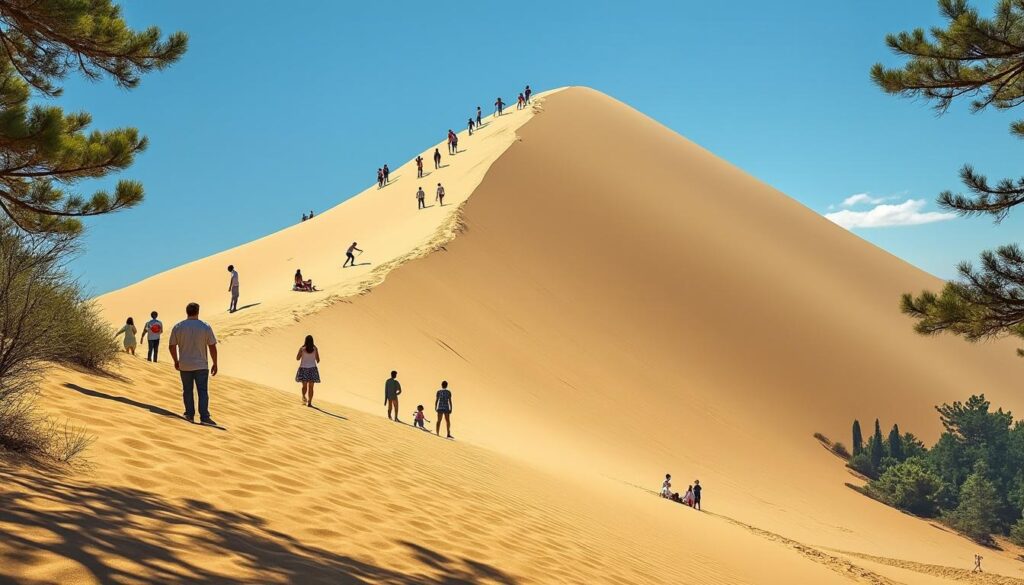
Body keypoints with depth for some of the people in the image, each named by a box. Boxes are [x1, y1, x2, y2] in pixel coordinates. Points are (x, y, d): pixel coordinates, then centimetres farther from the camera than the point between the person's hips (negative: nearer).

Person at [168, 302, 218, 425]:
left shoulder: (178, 327, -2)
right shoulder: (205, 327, -6)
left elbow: (171, 346, 2)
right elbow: (212, 347, -5)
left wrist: (176, 361, 18)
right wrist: (215, 364, 4)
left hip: (184, 365, 2)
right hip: (201, 365, -2)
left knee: (187, 391, 13)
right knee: (203, 392, 0)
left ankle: (190, 415, 18)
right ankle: (204, 417, -9)